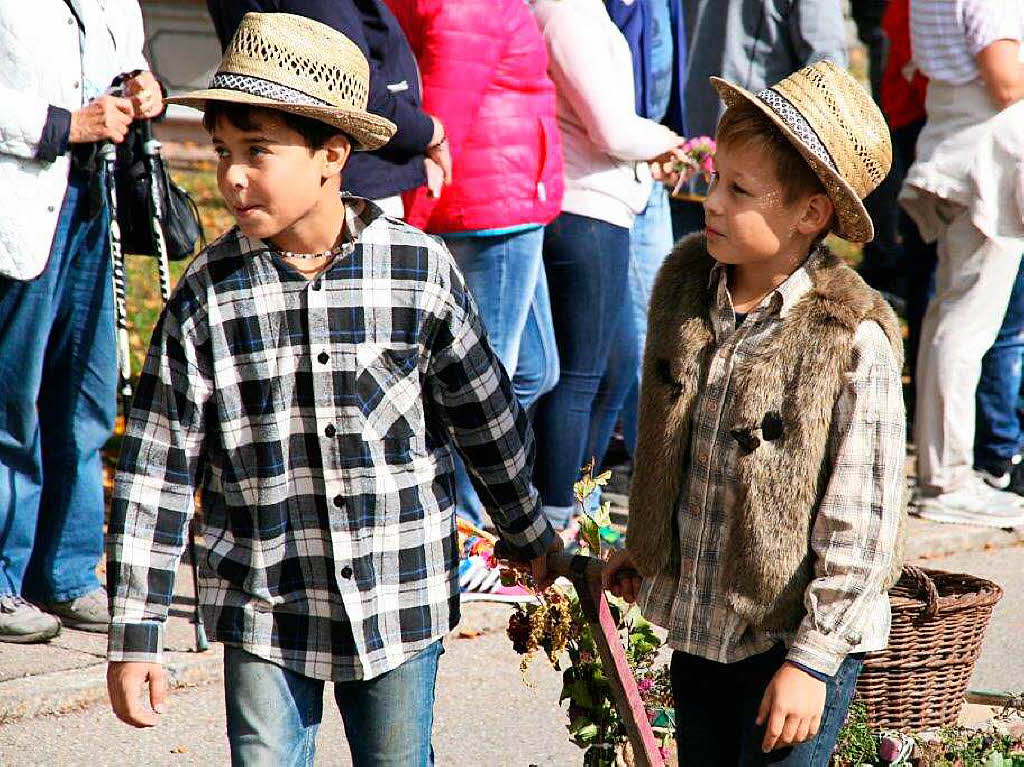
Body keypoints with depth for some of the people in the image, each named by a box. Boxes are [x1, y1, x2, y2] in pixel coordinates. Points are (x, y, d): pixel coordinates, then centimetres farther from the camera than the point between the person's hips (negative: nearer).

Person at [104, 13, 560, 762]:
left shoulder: (421, 270, -7)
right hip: (263, 609, 0)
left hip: (399, 602, 0)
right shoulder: (209, 292, -7)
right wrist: (135, 636, -4)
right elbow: (157, 470, -4)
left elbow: (488, 417, 8)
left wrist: (532, 539, 19)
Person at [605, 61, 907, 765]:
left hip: (797, 634, -6)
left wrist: (812, 660, -18)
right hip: (694, 618, 6)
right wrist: (642, 544, 22)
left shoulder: (854, 339, -21)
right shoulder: (685, 278, -2)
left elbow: (861, 524, -19)